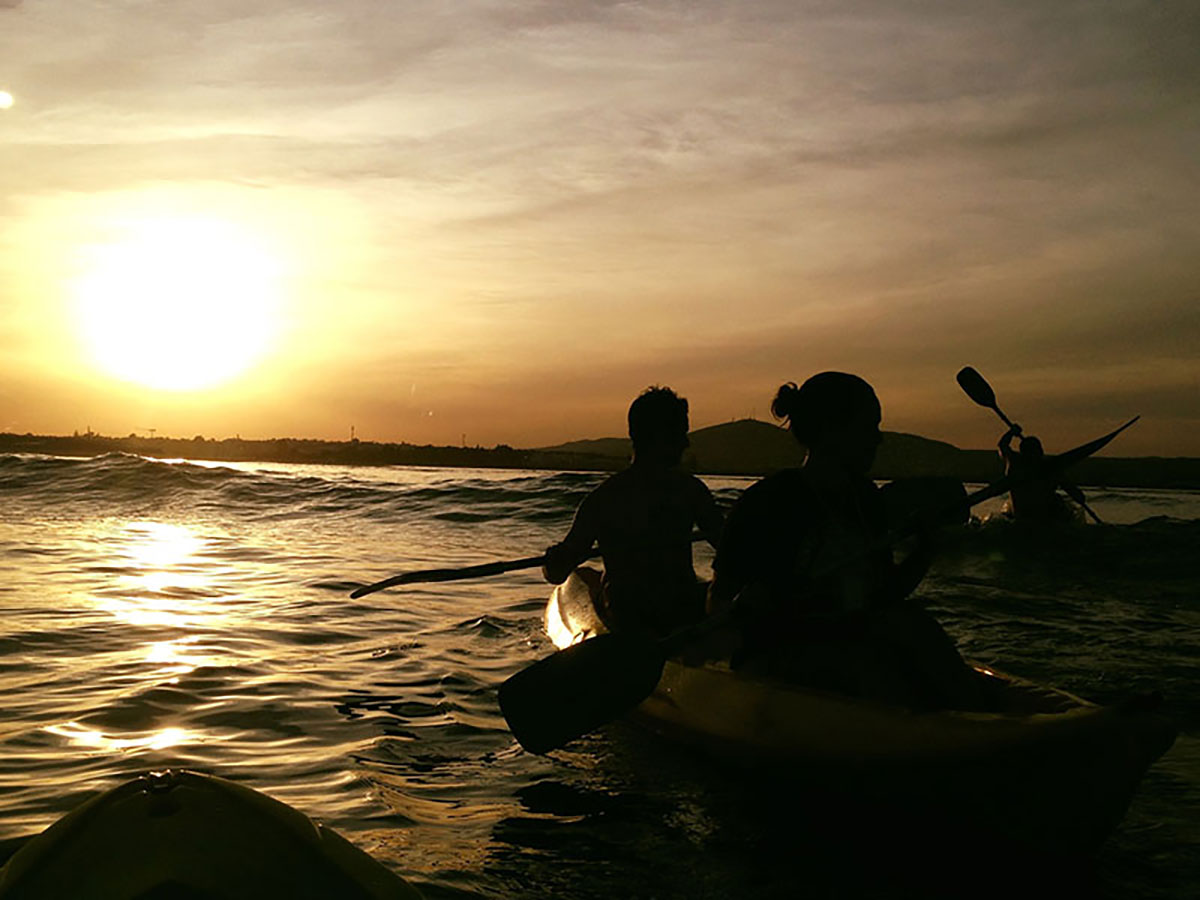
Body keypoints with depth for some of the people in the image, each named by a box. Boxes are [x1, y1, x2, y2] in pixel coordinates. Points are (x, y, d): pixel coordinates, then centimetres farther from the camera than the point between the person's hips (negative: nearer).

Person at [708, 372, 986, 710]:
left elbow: (885, 592, 13)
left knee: (905, 619, -23)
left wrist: (928, 547, 0)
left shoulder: (864, 497, 12)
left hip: (847, 643, 6)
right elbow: (719, 604, -7)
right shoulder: (768, 501, -9)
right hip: (772, 662, -6)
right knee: (866, 656, -33)